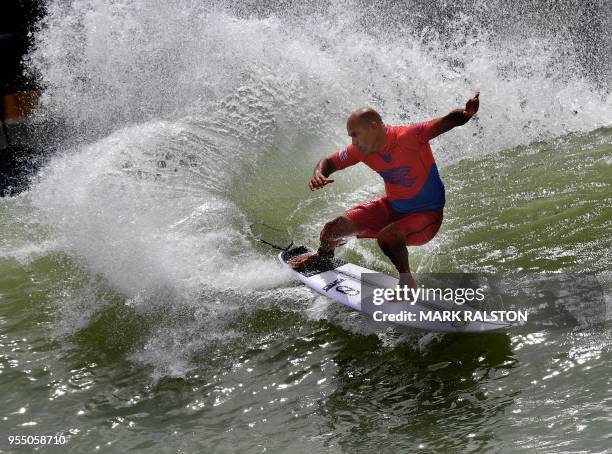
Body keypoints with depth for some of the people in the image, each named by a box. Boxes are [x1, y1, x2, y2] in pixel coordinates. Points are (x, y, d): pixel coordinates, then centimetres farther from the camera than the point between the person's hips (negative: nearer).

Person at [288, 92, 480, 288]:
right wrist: (319, 175, -21)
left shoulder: (408, 136, -28)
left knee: (387, 237, -37)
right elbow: (329, 162, 3)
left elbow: (449, 121, -33)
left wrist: (467, 113, -56)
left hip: (427, 214, -6)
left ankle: (408, 283, -12)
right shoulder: (361, 151, -10)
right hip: (392, 208, 6)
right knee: (333, 228, 2)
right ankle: (323, 256, 38)